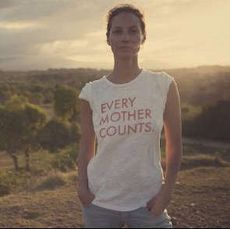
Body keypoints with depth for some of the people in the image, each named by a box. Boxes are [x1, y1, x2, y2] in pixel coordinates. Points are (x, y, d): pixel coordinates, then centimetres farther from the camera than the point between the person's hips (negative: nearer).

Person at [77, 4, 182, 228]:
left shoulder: (163, 85, -5)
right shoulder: (91, 92, -3)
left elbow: (174, 146, 1)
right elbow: (86, 148, 6)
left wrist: (166, 191, -5)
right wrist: (83, 187, -5)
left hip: (148, 203, -1)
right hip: (99, 203, 1)